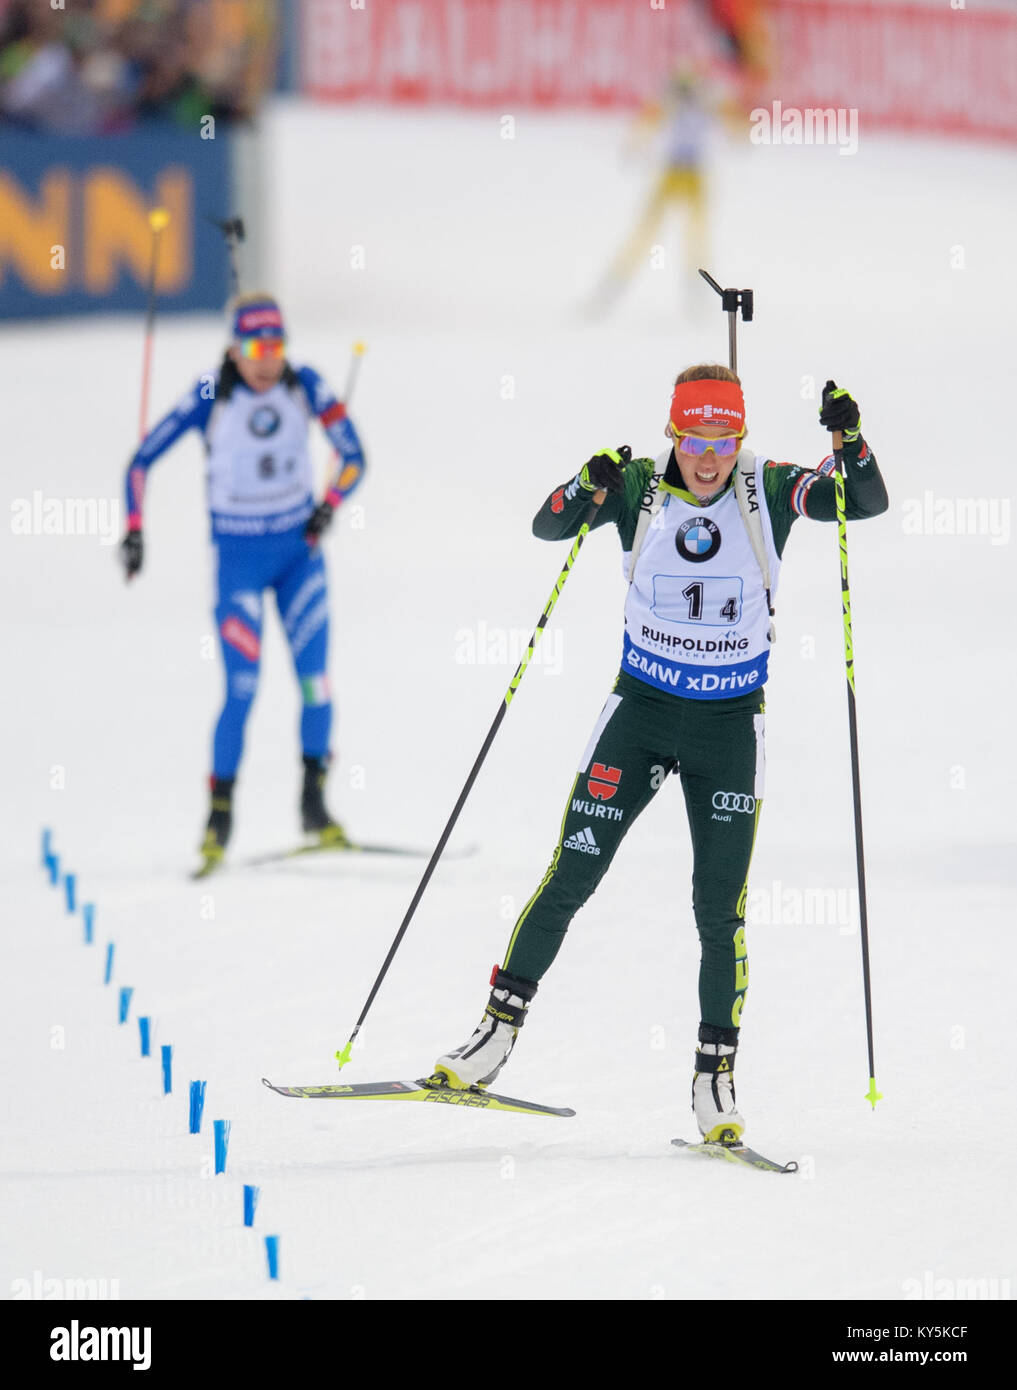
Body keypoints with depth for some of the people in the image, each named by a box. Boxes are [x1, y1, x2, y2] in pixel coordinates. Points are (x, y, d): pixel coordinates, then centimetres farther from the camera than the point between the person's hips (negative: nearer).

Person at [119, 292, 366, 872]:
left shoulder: (305, 386, -7)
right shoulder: (211, 398, -14)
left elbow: (354, 456, -3)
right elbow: (143, 460, -11)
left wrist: (329, 505, -20)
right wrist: (134, 529, -21)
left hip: (300, 547, 3)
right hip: (239, 556, -3)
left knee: (315, 678, -4)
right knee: (243, 689, -10)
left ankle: (314, 802, 10)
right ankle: (220, 813, 0)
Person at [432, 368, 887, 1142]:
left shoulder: (767, 491, -8)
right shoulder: (639, 488, -6)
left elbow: (868, 501, -16)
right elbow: (547, 527, -13)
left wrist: (850, 441, -35)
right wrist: (589, 489, -33)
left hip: (730, 726, -1)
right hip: (641, 709, 1)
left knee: (721, 910, -3)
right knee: (570, 879, -1)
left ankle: (716, 1078, 7)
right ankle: (498, 1033, 10)